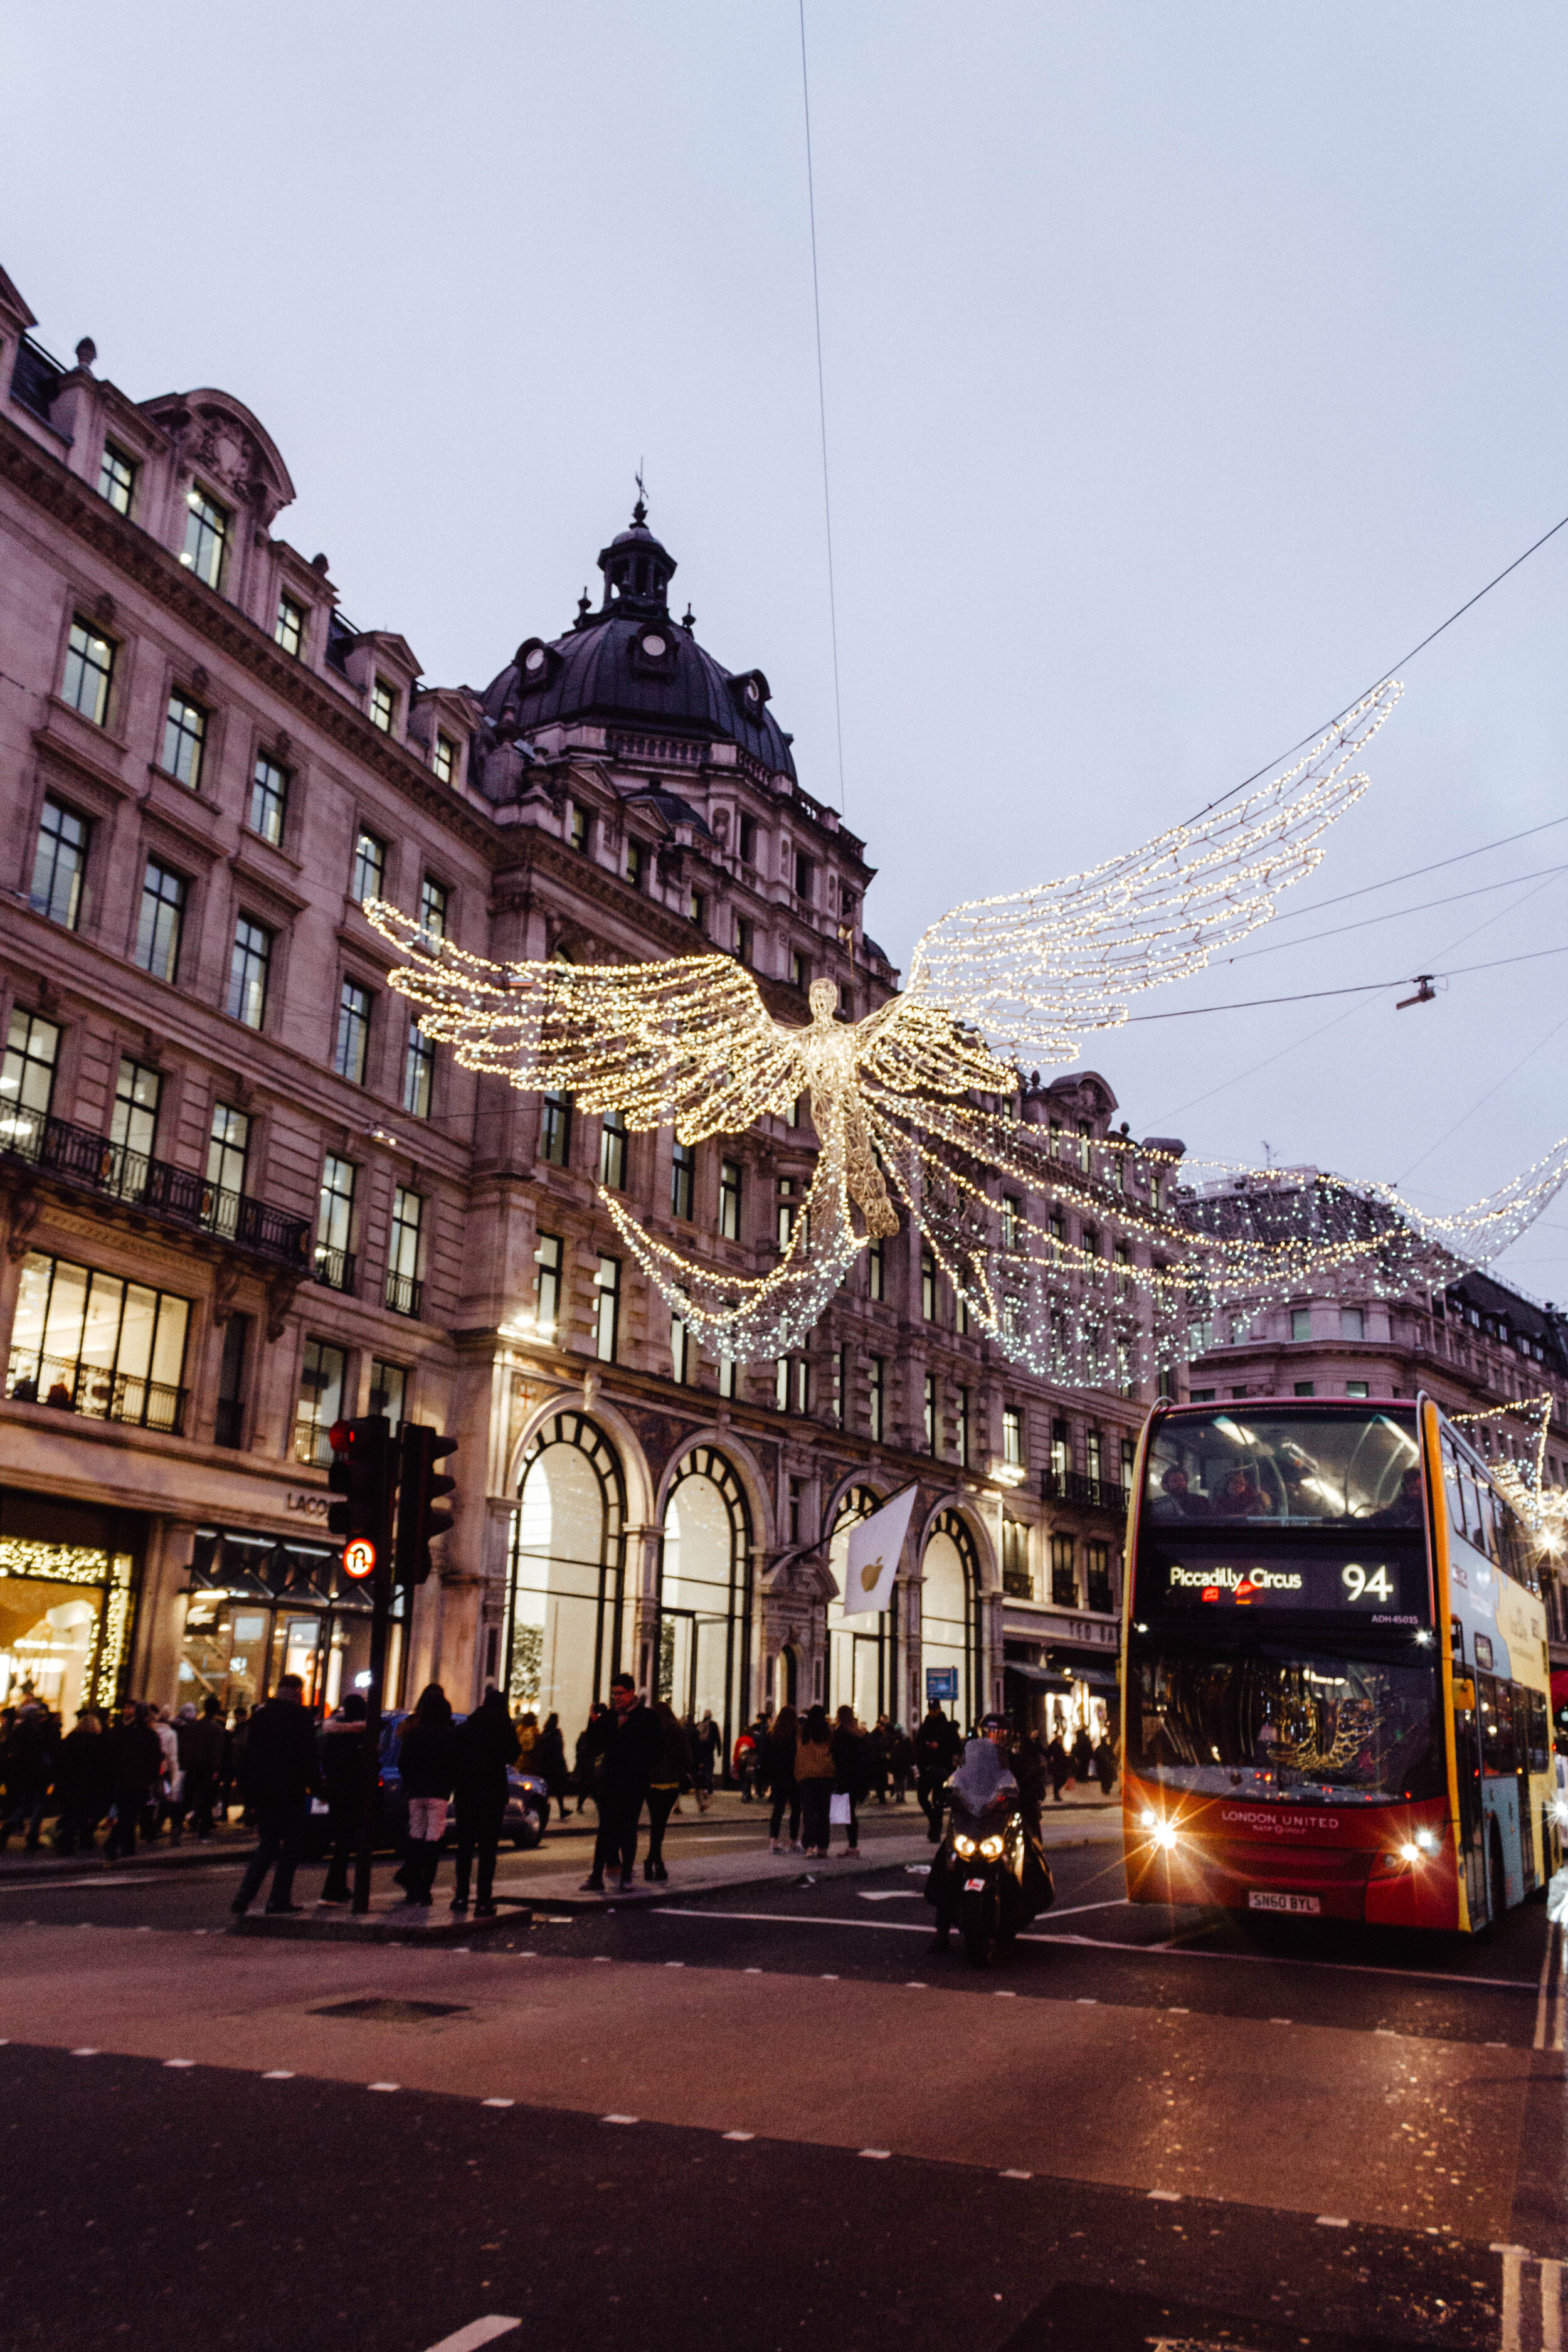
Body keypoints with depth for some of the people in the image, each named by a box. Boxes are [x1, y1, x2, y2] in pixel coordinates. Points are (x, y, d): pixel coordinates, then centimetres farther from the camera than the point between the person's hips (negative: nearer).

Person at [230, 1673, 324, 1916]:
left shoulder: (260, 1714, 11)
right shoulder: (300, 1716, -7)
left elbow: (249, 1756, 13)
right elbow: (309, 1757, -10)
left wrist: (250, 1796, 17)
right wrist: (316, 1787, -2)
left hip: (262, 1793, 6)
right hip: (290, 1793, -6)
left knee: (267, 1844, 13)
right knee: (292, 1844, 5)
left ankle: (244, 1897, 0)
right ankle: (280, 1899, 3)